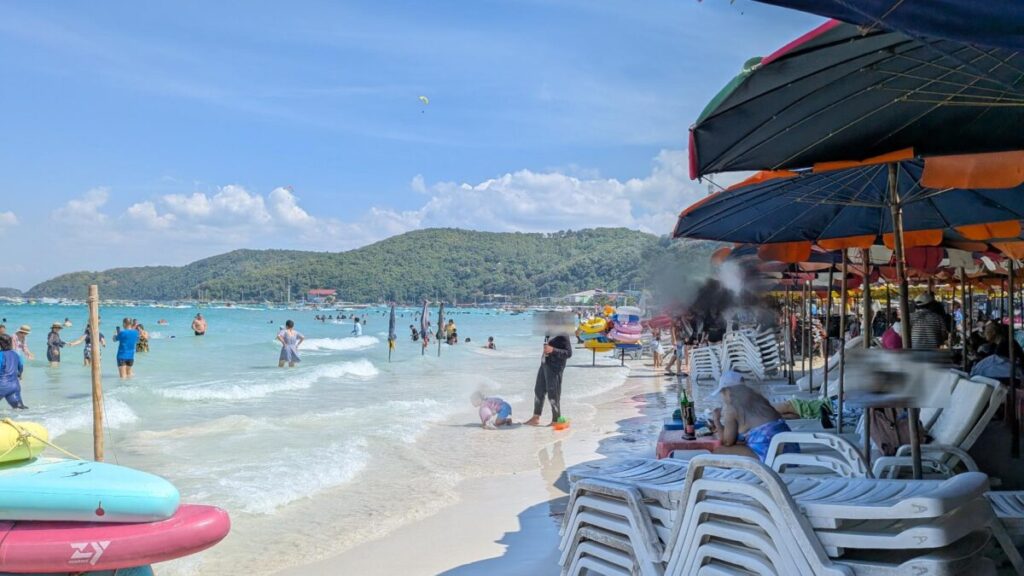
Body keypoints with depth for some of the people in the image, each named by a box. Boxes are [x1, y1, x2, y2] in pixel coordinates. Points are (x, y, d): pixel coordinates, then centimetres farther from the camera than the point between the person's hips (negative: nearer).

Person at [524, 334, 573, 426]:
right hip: (544, 363, 9)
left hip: (555, 367, -9)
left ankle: (556, 421, 14)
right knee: (538, 390, 17)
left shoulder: (563, 336, -18)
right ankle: (536, 418, 30)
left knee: (553, 394, 0)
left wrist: (553, 350, -27)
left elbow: (569, 353, -21)